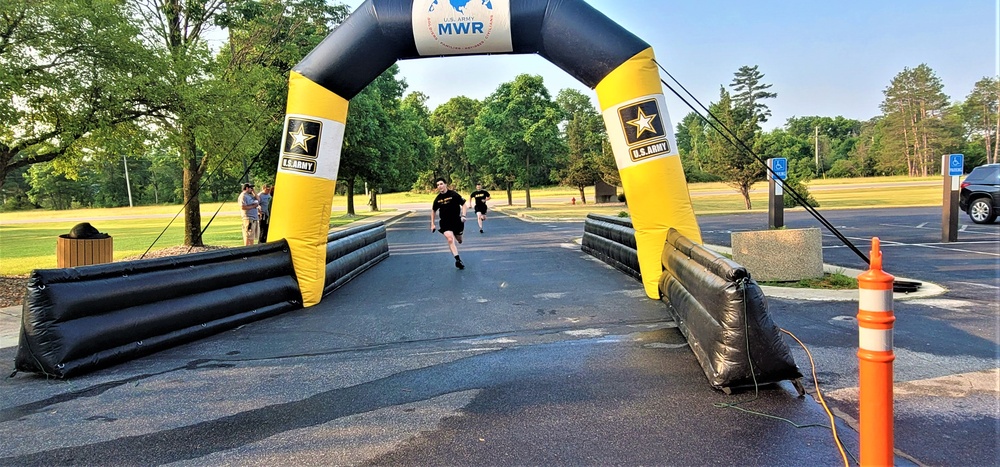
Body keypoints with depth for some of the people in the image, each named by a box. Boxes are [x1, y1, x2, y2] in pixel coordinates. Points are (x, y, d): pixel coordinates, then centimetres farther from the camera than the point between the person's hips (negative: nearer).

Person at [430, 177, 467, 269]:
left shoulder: (454, 194, -12)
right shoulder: (438, 199, -2)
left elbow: (463, 204, -4)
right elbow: (433, 210, 13)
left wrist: (463, 215, -17)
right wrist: (432, 224, 11)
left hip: (457, 220, 0)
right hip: (445, 222, 0)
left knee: (459, 240, 15)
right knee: (450, 239, -21)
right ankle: (458, 260, -24)